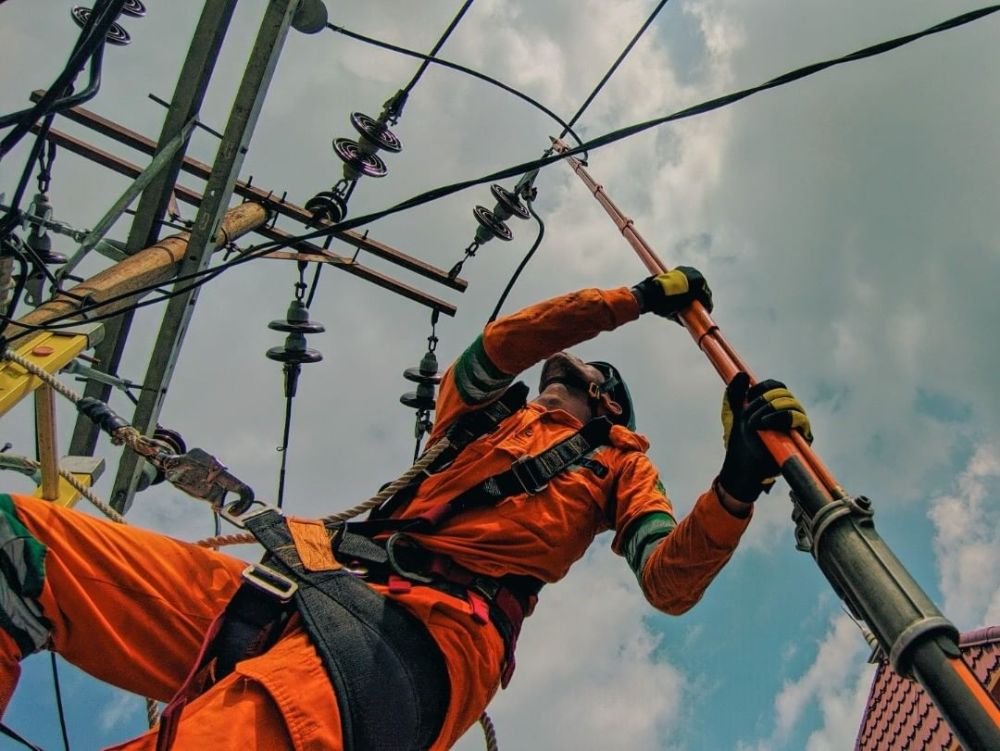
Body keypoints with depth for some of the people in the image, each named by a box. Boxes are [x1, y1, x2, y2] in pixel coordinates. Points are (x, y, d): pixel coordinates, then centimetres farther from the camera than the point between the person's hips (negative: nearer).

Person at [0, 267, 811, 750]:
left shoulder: (617, 465, 24)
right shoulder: (488, 417, 35)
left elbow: (670, 584, 7)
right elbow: (497, 346, 15)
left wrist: (736, 486, -11)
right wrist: (633, 299, 17)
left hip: (426, 631, -5)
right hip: (304, 584, 6)